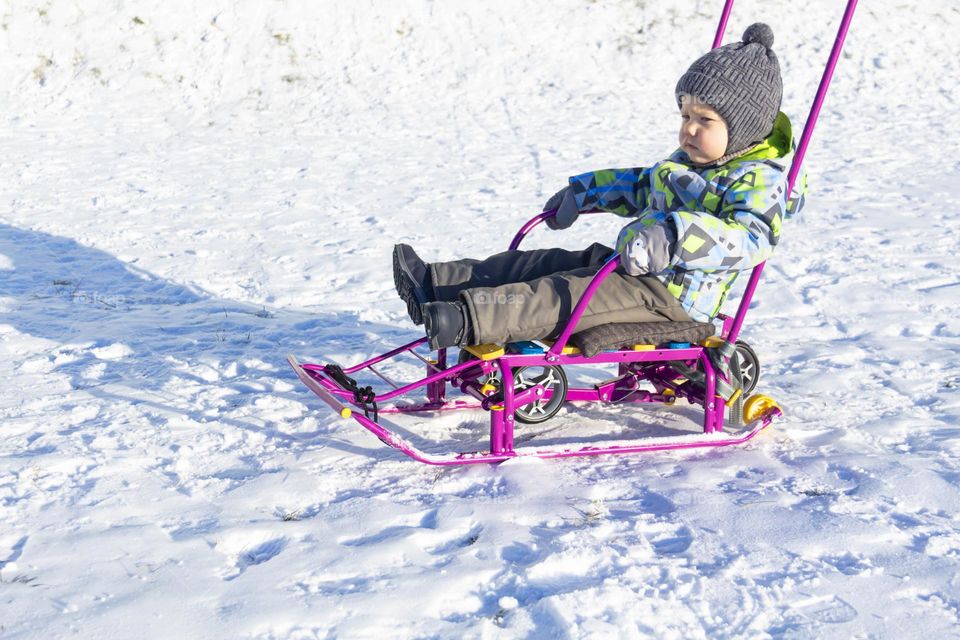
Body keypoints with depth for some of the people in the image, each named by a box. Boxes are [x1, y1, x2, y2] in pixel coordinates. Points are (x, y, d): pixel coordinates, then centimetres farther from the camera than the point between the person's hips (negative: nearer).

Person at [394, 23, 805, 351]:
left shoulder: (759, 180, -15)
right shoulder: (686, 162, 17)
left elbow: (753, 238, -34)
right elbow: (639, 185, 35)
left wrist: (676, 238, -47)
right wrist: (583, 193, 32)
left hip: (672, 295, -10)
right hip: (633, 266, 10)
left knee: (565, 295, -26)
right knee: (551, 263, 2)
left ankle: (466, 319, -39)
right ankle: (435, 284, -3)